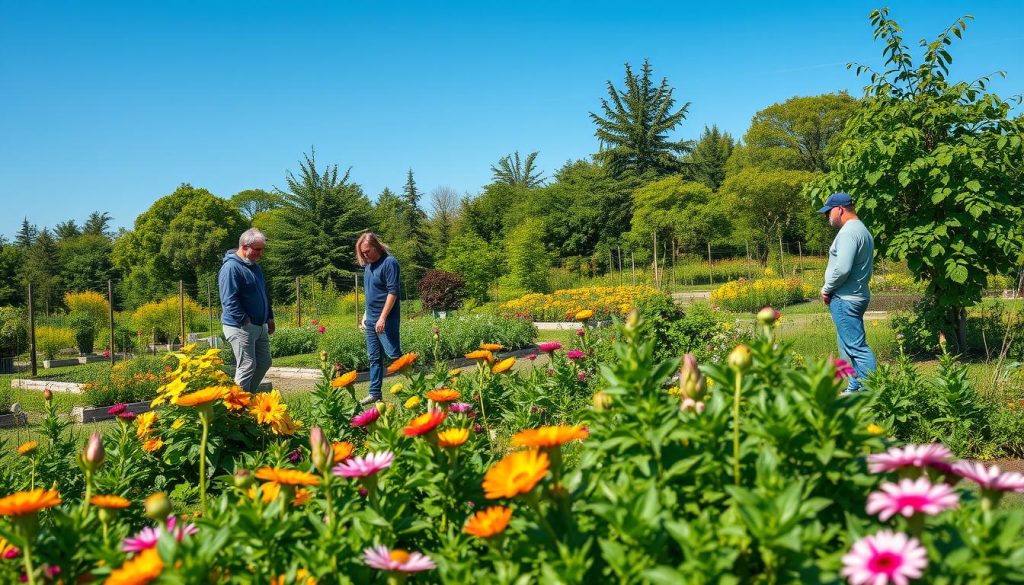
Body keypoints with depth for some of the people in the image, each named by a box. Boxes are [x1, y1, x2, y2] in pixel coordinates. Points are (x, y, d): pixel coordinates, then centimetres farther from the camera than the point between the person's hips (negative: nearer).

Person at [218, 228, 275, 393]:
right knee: (247, 367, -8)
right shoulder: (231, 267, -15)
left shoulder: (255, 267, 15)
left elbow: (265, 294, 25)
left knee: (264, 363, 13)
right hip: (241, 327, -9)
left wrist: (270, 317, 17)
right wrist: (245, 320, -22)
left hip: (260, 326, 10)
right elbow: (229, 300, -22)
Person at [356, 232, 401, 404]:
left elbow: (393, 292, -19)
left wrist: (383, 318, -21)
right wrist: (365, 315, 18)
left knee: (394, 355, -7)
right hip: (371, 319, 8)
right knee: (374, 358, 11)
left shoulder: (389, 263, -13)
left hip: (386, 320, -8)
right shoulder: (368, 265, 12)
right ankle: (375, 393, 17)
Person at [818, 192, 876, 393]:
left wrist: (826, 289, -11)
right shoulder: (862, 230, 18)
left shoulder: (849, 232, -16)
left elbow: (842, 268, -26)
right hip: (856, 295, 11)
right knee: (851, 346, 15)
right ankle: (856, 388, 20)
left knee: (856, 346, -10)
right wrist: (831, 289, 13)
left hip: (845, 299, -11)